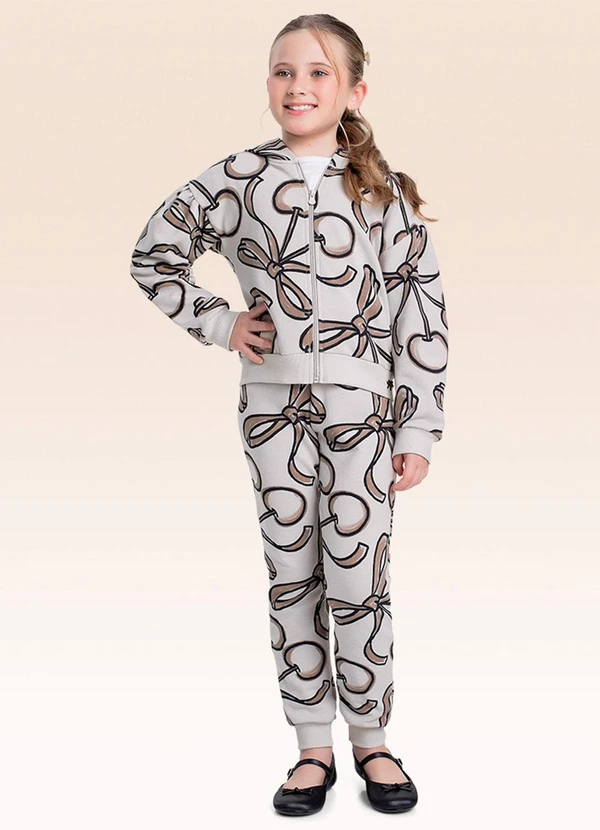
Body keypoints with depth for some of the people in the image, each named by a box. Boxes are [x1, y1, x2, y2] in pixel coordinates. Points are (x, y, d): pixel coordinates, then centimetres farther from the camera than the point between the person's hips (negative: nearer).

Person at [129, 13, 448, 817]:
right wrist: (218, 323, 1)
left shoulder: (384, 192, -1)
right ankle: (314, 747, 21)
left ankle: (371, 739, 20)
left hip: (364, 409, -1)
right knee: (291, 578, 8)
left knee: (359, 579, 0)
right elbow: (153, 253, 12)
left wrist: (420, 431, -3)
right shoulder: (236, 179, 1)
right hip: (274, 407, 2)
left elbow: (423, 314, -1)